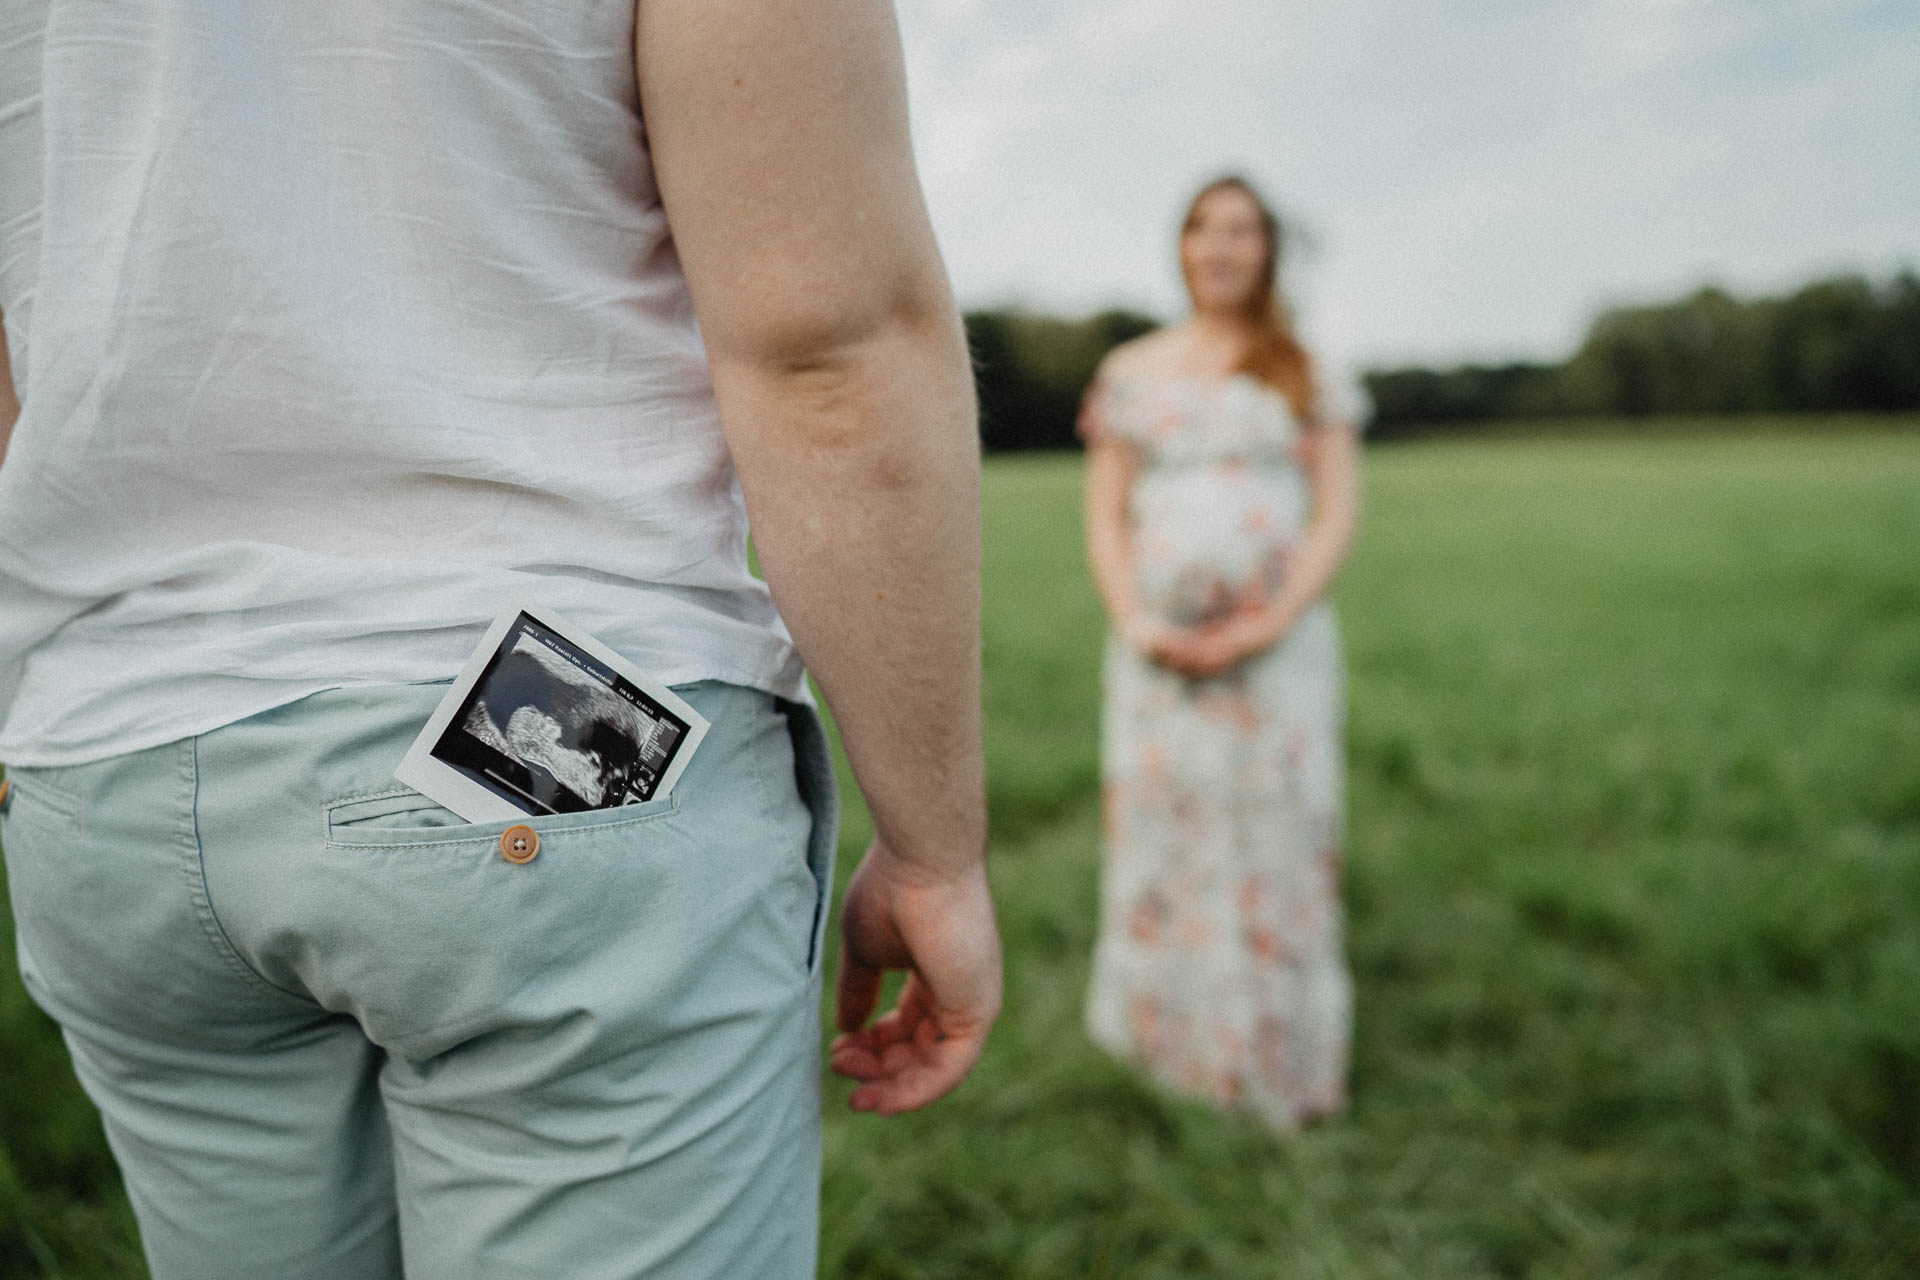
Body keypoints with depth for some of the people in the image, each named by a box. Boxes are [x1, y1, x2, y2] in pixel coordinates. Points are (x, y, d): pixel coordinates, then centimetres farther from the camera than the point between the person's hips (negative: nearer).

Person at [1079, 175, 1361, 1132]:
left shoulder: (1306, 369, 9)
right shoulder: (1132, 370, 12)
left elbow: (1337, 514, 2)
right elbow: (1104, 514, 9)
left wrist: (1272, 621, -12)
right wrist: (1133, 618, -8)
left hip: (1278, 647, -1)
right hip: (1159, 650, 1)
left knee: (1279, 842, -1)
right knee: (1157, 838, 2)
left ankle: (1284, 1063, 12)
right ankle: (1172, 1047, 15)